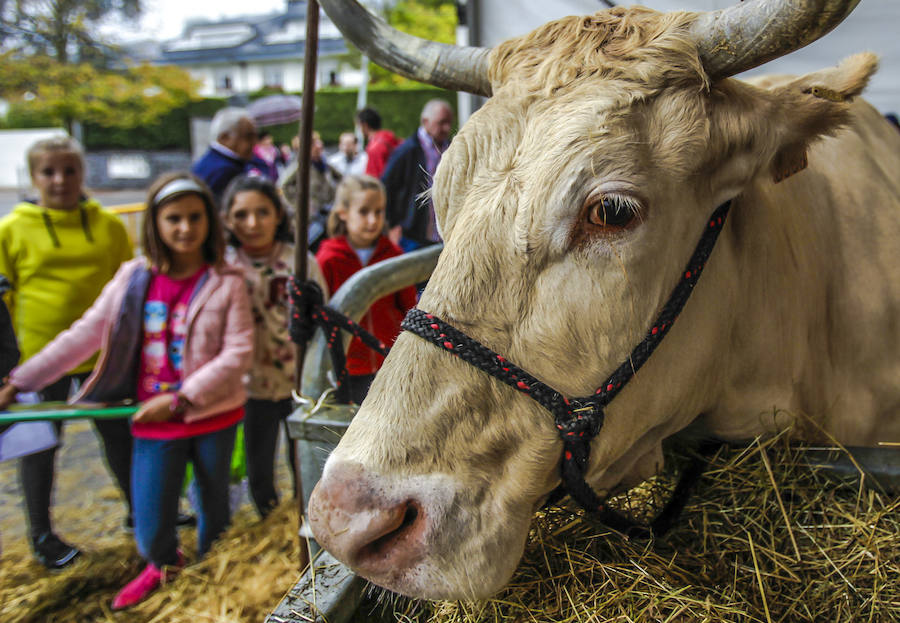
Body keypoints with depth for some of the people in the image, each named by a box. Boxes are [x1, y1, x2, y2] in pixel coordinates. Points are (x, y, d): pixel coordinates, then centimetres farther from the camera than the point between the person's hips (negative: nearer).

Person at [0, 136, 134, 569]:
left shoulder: (108, 225, 0)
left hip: (101, 354, 2)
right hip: (39, 357, -1)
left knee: (119, 435, 15)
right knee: (40, 444, 13)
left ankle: (139, 511, 34)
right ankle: (41, 534, 31)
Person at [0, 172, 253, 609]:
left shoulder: (226, 284, -10)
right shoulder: (133, 277, -2)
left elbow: (238, 352, -15)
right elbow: (84, 334, 1)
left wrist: (180, 398, -19)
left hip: (213, 418, -1)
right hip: (154, 423, 1)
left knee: (215, 507, 19)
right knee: (150, 533, 5)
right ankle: (163, 565, 42)